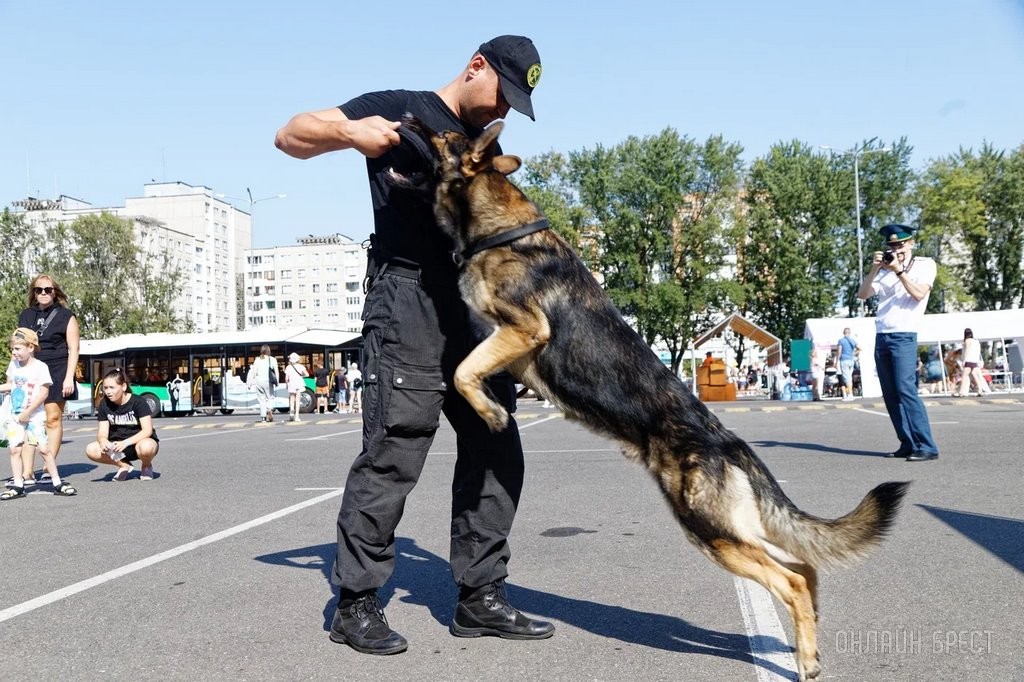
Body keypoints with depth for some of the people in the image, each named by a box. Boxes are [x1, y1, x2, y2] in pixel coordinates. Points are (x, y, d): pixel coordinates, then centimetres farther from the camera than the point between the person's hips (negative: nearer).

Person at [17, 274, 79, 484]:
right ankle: (27, 470, 0)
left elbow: (73, 349, 0)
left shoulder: (65, 316, 5)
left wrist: (69, 378, -8)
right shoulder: (25, 316, 16)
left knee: (53, 418, -3)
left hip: (56, 372, -3)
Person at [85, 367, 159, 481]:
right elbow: (102, 433, -3)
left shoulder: (138, 402, -14)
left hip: (138, 442, -4)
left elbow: (147, 430, -21)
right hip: (117, 447, 4)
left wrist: (126, 442, -35)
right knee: (90, 450, -22)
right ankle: (124, 465, 2)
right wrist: (103, 442, -28)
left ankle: (146, 466, -3)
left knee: (145, 447, -40)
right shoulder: (105, 404, -2)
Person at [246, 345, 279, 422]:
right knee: (270, 397, 9)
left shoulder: (257, 360, 7)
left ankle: (263, 417, 6)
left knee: (261, 399, 9)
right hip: (268, 381, -2)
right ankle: (269, 409, -20)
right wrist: (277, 381, 3)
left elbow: (254, 371, 6)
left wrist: (250, 383, 10)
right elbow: (276, 371, -2)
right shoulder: (272, 359, 2)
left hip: (259, 381, 2)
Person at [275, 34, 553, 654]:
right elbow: (290, 137, 1)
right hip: (409, 301, -7)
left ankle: (481, 597, 16)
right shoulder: (401, 108, 5)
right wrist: (348, 130, -19)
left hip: (475, 309, 8)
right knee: (393, 453, -10)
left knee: (497, 452, 6)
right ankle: (356, 605, 4)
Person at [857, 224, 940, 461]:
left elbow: (919, 294, -10)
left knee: (906, 390, -17)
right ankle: (908, 444, 9)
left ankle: (927, 447, -15)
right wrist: (874, 269, -5)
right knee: (890, 395, 4)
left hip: (903, 337, -6)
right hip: (881, 337, 6)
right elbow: (862, 294, 6)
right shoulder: (885, 270, 18)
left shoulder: (925, 264, 6)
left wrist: (899, 271, -12)